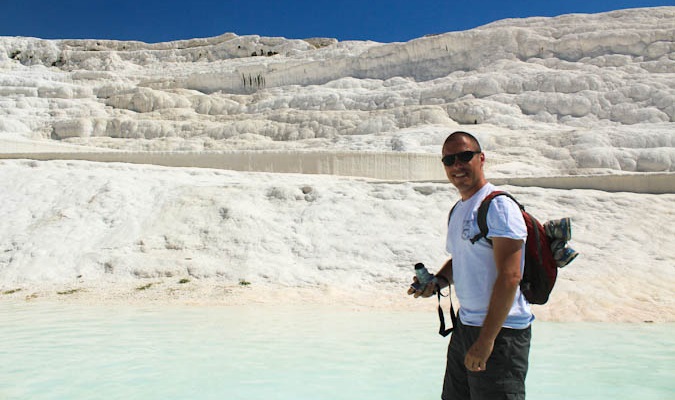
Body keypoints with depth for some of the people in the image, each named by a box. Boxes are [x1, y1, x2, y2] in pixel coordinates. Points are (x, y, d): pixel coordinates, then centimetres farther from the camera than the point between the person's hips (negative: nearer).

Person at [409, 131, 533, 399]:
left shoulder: (498, 205, -15)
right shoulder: (457, 210, 13)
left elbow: (510, 277, -21)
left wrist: (486, 339, -22)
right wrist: (436, 283, 5)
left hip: (499, 330, -8)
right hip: (464, 326, 9)